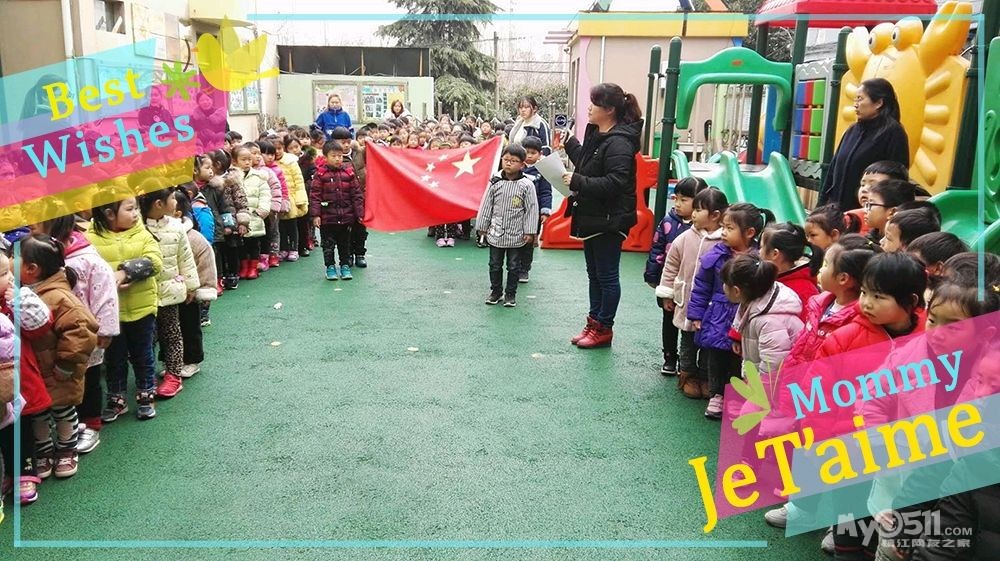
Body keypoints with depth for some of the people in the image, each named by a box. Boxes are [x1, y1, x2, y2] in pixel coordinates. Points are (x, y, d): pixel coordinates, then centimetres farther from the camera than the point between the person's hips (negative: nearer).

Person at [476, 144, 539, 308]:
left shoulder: (526, 185, -9)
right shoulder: (495, 182, -3)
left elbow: (531, 209, -6)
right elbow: (486, 205, 4)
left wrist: (530, 232, -8)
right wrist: (482, 226, 5)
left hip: (517, 235, -2)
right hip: (496, 233, 2)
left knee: (514, 266, 9)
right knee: (495, 265, 13)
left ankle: (510, 293, 22)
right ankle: (496, 291, 28)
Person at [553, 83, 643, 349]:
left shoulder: (619, 143, -20)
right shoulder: (596, 133, 10)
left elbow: (615, 183, -27)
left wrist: (578, 182, -25)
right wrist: (569, 145, 17)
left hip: (609, 220, -10)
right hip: (592, 217, 10)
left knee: (607, 276, 3)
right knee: (594, 274, 17)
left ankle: (604, 328, 14)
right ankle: (594, 322, 28)